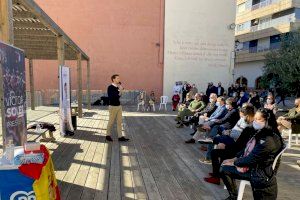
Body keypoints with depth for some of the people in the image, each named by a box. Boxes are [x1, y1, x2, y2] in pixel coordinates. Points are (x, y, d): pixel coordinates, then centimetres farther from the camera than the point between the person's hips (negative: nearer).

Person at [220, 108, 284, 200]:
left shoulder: (269, 140, -27)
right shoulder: (260, 133, 1)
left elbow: (251, 159, -23)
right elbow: (247, 149, 11)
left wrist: (235, 162, -9)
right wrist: (235, 158, 0)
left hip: (262, 175, -9)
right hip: (252, 167, 9)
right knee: (224, 169, 7)